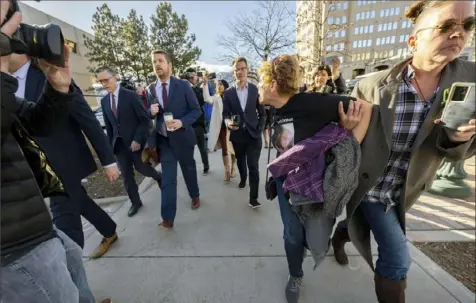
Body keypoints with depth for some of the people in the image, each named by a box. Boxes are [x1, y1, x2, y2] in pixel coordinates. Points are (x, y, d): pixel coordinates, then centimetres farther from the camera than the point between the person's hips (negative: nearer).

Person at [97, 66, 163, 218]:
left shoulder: (131, 95, -9)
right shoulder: (104, 101, 7)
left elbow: (145, 119, -12)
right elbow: (108, 125, 12)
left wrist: (137, 139, -18)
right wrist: (110, 143, 7)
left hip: (135, 141, -5)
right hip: (119, 143, 5)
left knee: (142, 168, 6)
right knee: (126, 175, 8)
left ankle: (158, 177, 39)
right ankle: (135, 202, 25)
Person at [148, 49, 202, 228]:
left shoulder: (183, 85, -6)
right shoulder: (150, 89, 4)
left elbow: (196, 110, -6)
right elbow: (150, 115, 12)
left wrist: (182, 122, -22)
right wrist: (151, 111, -12)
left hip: (182, 137, -2)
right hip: (163, 140, 2)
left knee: (189, 170, 18)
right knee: (168, 179, 1)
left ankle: (195, 196, 45)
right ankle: (168, 218, 9)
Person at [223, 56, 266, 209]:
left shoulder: (256, 90, 1)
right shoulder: (228, 92, 2)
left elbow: (262, 113, 4)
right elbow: (225, 113, 1)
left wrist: (259, 130, -5)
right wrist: (228, 122, -20)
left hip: (253, 135, -2)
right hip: (237, 135, 2)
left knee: (253, 166, -5)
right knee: (240, 162, 21)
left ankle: (253, 197, 4)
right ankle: (243, 178, 50)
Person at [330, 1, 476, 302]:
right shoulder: (372, 85, -16)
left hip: (402, 192, 4)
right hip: (367, 185, -3)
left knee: (358, 221, 26)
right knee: (398, 259, 1)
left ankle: (338, 239, 61)